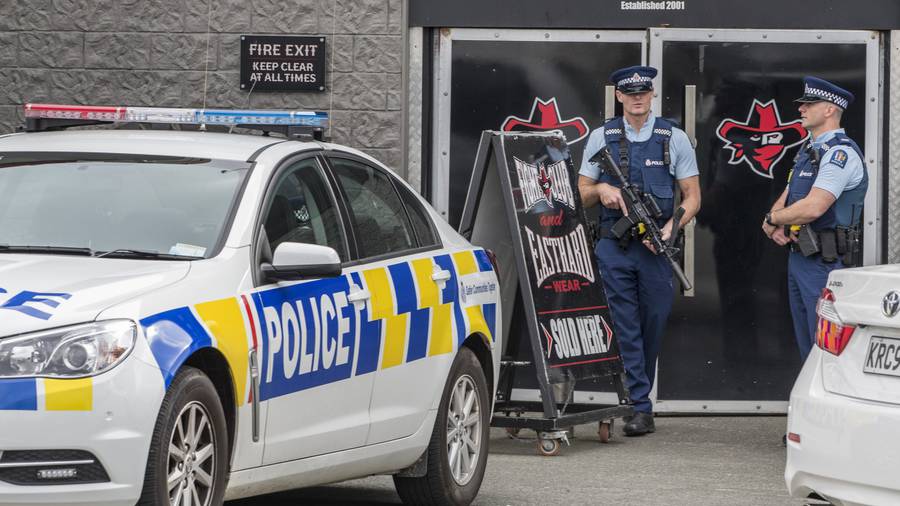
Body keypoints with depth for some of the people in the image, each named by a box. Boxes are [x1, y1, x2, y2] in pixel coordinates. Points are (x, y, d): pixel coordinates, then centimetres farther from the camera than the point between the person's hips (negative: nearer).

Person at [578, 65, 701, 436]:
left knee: (653, 326, 5)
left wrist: (670, 226, -11)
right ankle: (640, 408, -5)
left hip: (656, 248, 0)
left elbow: (692, 196, 6)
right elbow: (582, 194, 14)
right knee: (625, 327, -5)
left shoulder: (674, 138, 6)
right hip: (613, 248, 0)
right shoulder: (601, 138, 8)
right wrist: (601, 190, -9)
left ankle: (638, 396, 21)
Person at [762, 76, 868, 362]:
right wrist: (776, 227, -4)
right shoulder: (808, 151, 17)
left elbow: (813, 208, -25)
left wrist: (772, 219, -8)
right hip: (799, 258, 10)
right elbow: (786, 200, 18)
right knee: (807, 347, 15)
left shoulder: (840, 153, -15)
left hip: (824, 263, -10)